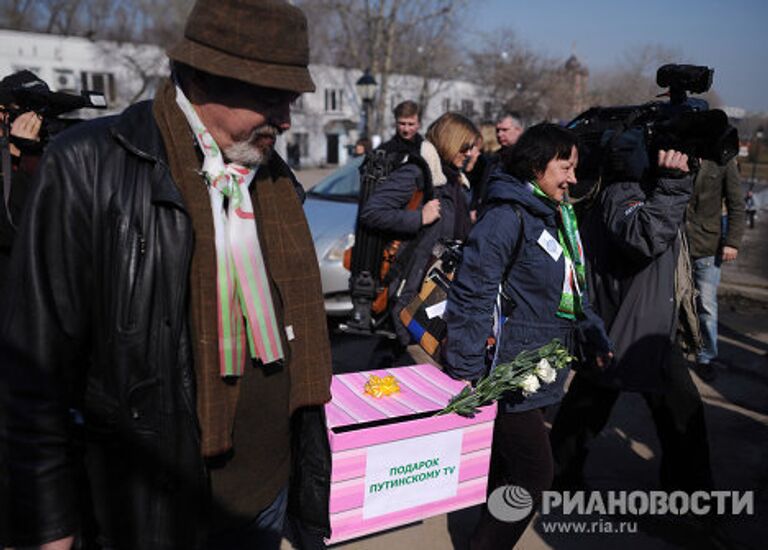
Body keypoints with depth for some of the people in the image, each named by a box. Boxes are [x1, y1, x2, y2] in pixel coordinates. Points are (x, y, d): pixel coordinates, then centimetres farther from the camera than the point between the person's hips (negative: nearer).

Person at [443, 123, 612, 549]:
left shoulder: (556, 215, 12)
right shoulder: (507, 217, -17)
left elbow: (573, 289, 22)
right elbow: (471, 294, -21)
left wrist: (596, 337, 22)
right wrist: (467, 371, -21)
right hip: (509, 370, -9)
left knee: (508, 466, 18)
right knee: (533, 473, -2)